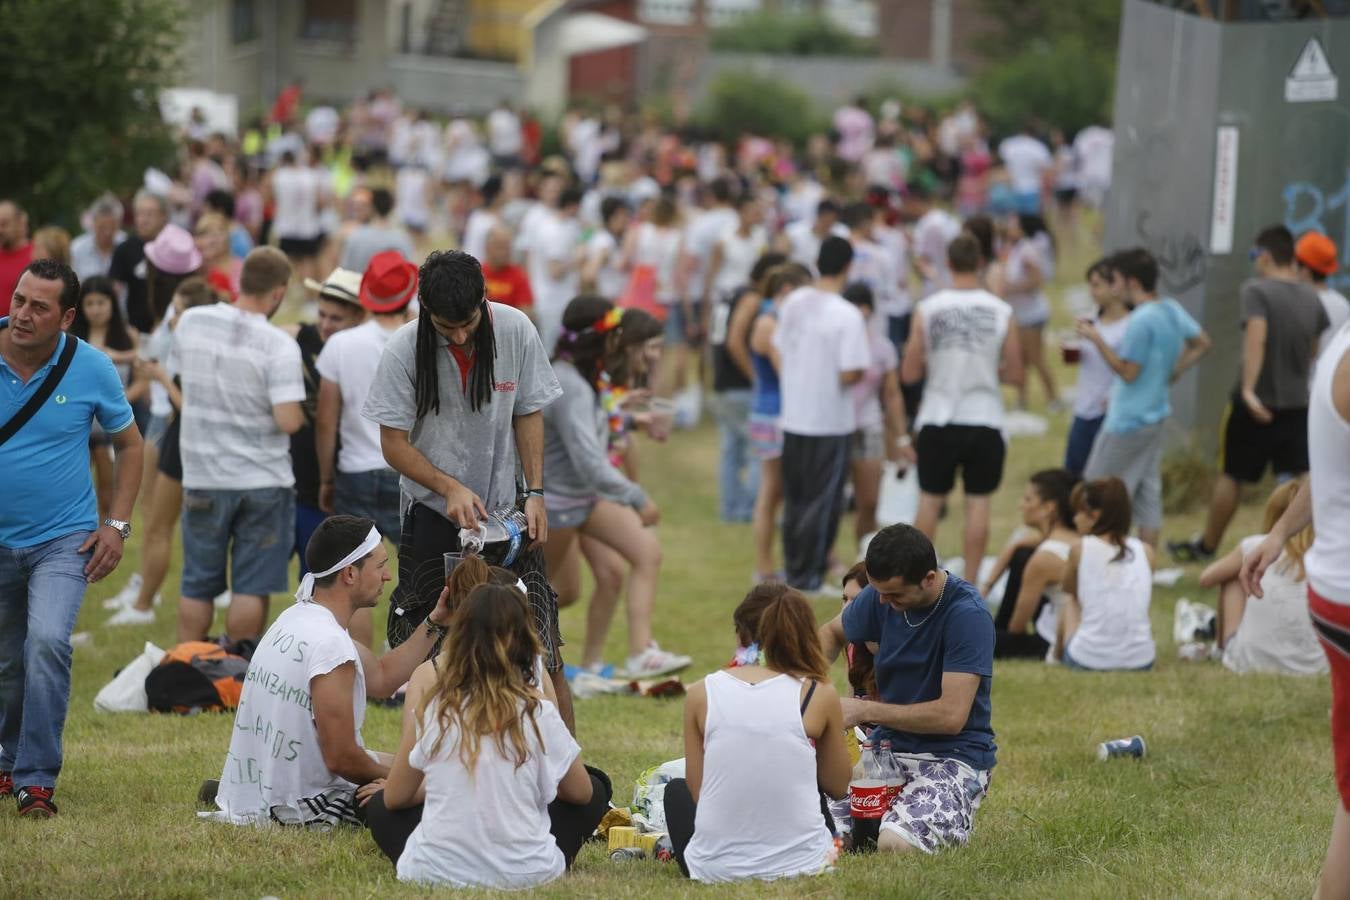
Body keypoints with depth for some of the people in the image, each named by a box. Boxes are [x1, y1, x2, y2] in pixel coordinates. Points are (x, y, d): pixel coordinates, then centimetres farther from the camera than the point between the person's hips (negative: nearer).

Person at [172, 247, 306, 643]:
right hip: (263, 481, -4)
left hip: (202, 477, 4)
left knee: (197, 584, 14)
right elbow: (289, 421, -23)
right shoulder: (279, 345, -17)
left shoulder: (191, 322, -3)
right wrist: (300, 413, -2)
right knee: (252, 587, 5)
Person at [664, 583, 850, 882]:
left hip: (716, 866, -1)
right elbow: (839, 787, 7)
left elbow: (696, 790, 2)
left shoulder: (701, 694, -2)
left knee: (676, 790, 35)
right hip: (800, 862, 1)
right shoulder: (819, 695, -5)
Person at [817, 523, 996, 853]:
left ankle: (955, 816, 3)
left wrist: (864, 711, -21)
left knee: (894, 843, -32)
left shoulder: (968, 615, -20)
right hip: (889, 744, 6)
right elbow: (832, 632, 21)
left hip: (953, 755, -6)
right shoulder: (880, 595, 0)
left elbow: (951, 715, -25)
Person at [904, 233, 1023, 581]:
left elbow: (909, 374, -3)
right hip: (984, 421, 0)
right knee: (978, 503, 6)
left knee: (930, 500, 11)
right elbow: (1015, 375, -1)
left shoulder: (927, 309, -7)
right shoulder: (1001, 312, -6)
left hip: (938, 422, 0)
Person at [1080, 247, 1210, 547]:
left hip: (1127, 422, -9)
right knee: (1148, 494, 11)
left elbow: (1128, 372, -20)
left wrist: (1097, 340, -19)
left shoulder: (1141, 321, -22)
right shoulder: (1173, 311, 4)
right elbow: (1202, 344, 17)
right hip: (1155, 418, 9)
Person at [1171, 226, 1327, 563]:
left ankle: (1206, 546, 26)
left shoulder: (1256, 290, -13)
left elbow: (1256, 336, -29)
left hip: (1256, 404, -4)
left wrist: (1248, 389, -35)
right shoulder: (1311, 298, 6)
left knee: (1230, 476, 12)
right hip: (1298, 403, 4)